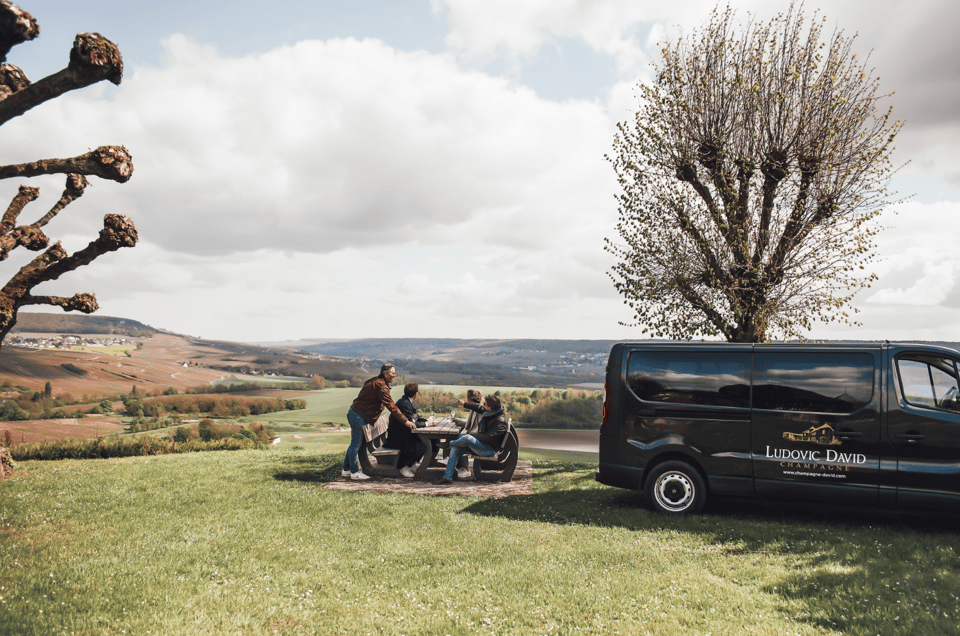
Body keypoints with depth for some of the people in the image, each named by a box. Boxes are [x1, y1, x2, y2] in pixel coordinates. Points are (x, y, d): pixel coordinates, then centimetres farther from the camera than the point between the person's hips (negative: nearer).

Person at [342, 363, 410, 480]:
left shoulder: (374, 381, 14)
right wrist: (405, 421, -19)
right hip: (358, 416, -10)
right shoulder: (381, 386, -18)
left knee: (355, 443, 16)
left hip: (354, 414, 10)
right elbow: (391, 406, -21)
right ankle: (354, 472, 6)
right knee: (356, 444, -2)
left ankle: (346, 469, 24)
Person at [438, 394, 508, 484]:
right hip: (481, 445, 10)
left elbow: (487, 437, -27)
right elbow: (479, 408, 25)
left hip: (489, 450, -10)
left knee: (466, 438, -28)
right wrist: (464, 404, 34)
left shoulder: (500, 422, -24)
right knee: (456, 448, -2)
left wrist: (470, 435, -19)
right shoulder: (488, 412, 3)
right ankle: (447, 476, 0)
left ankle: (449, 444, 6)